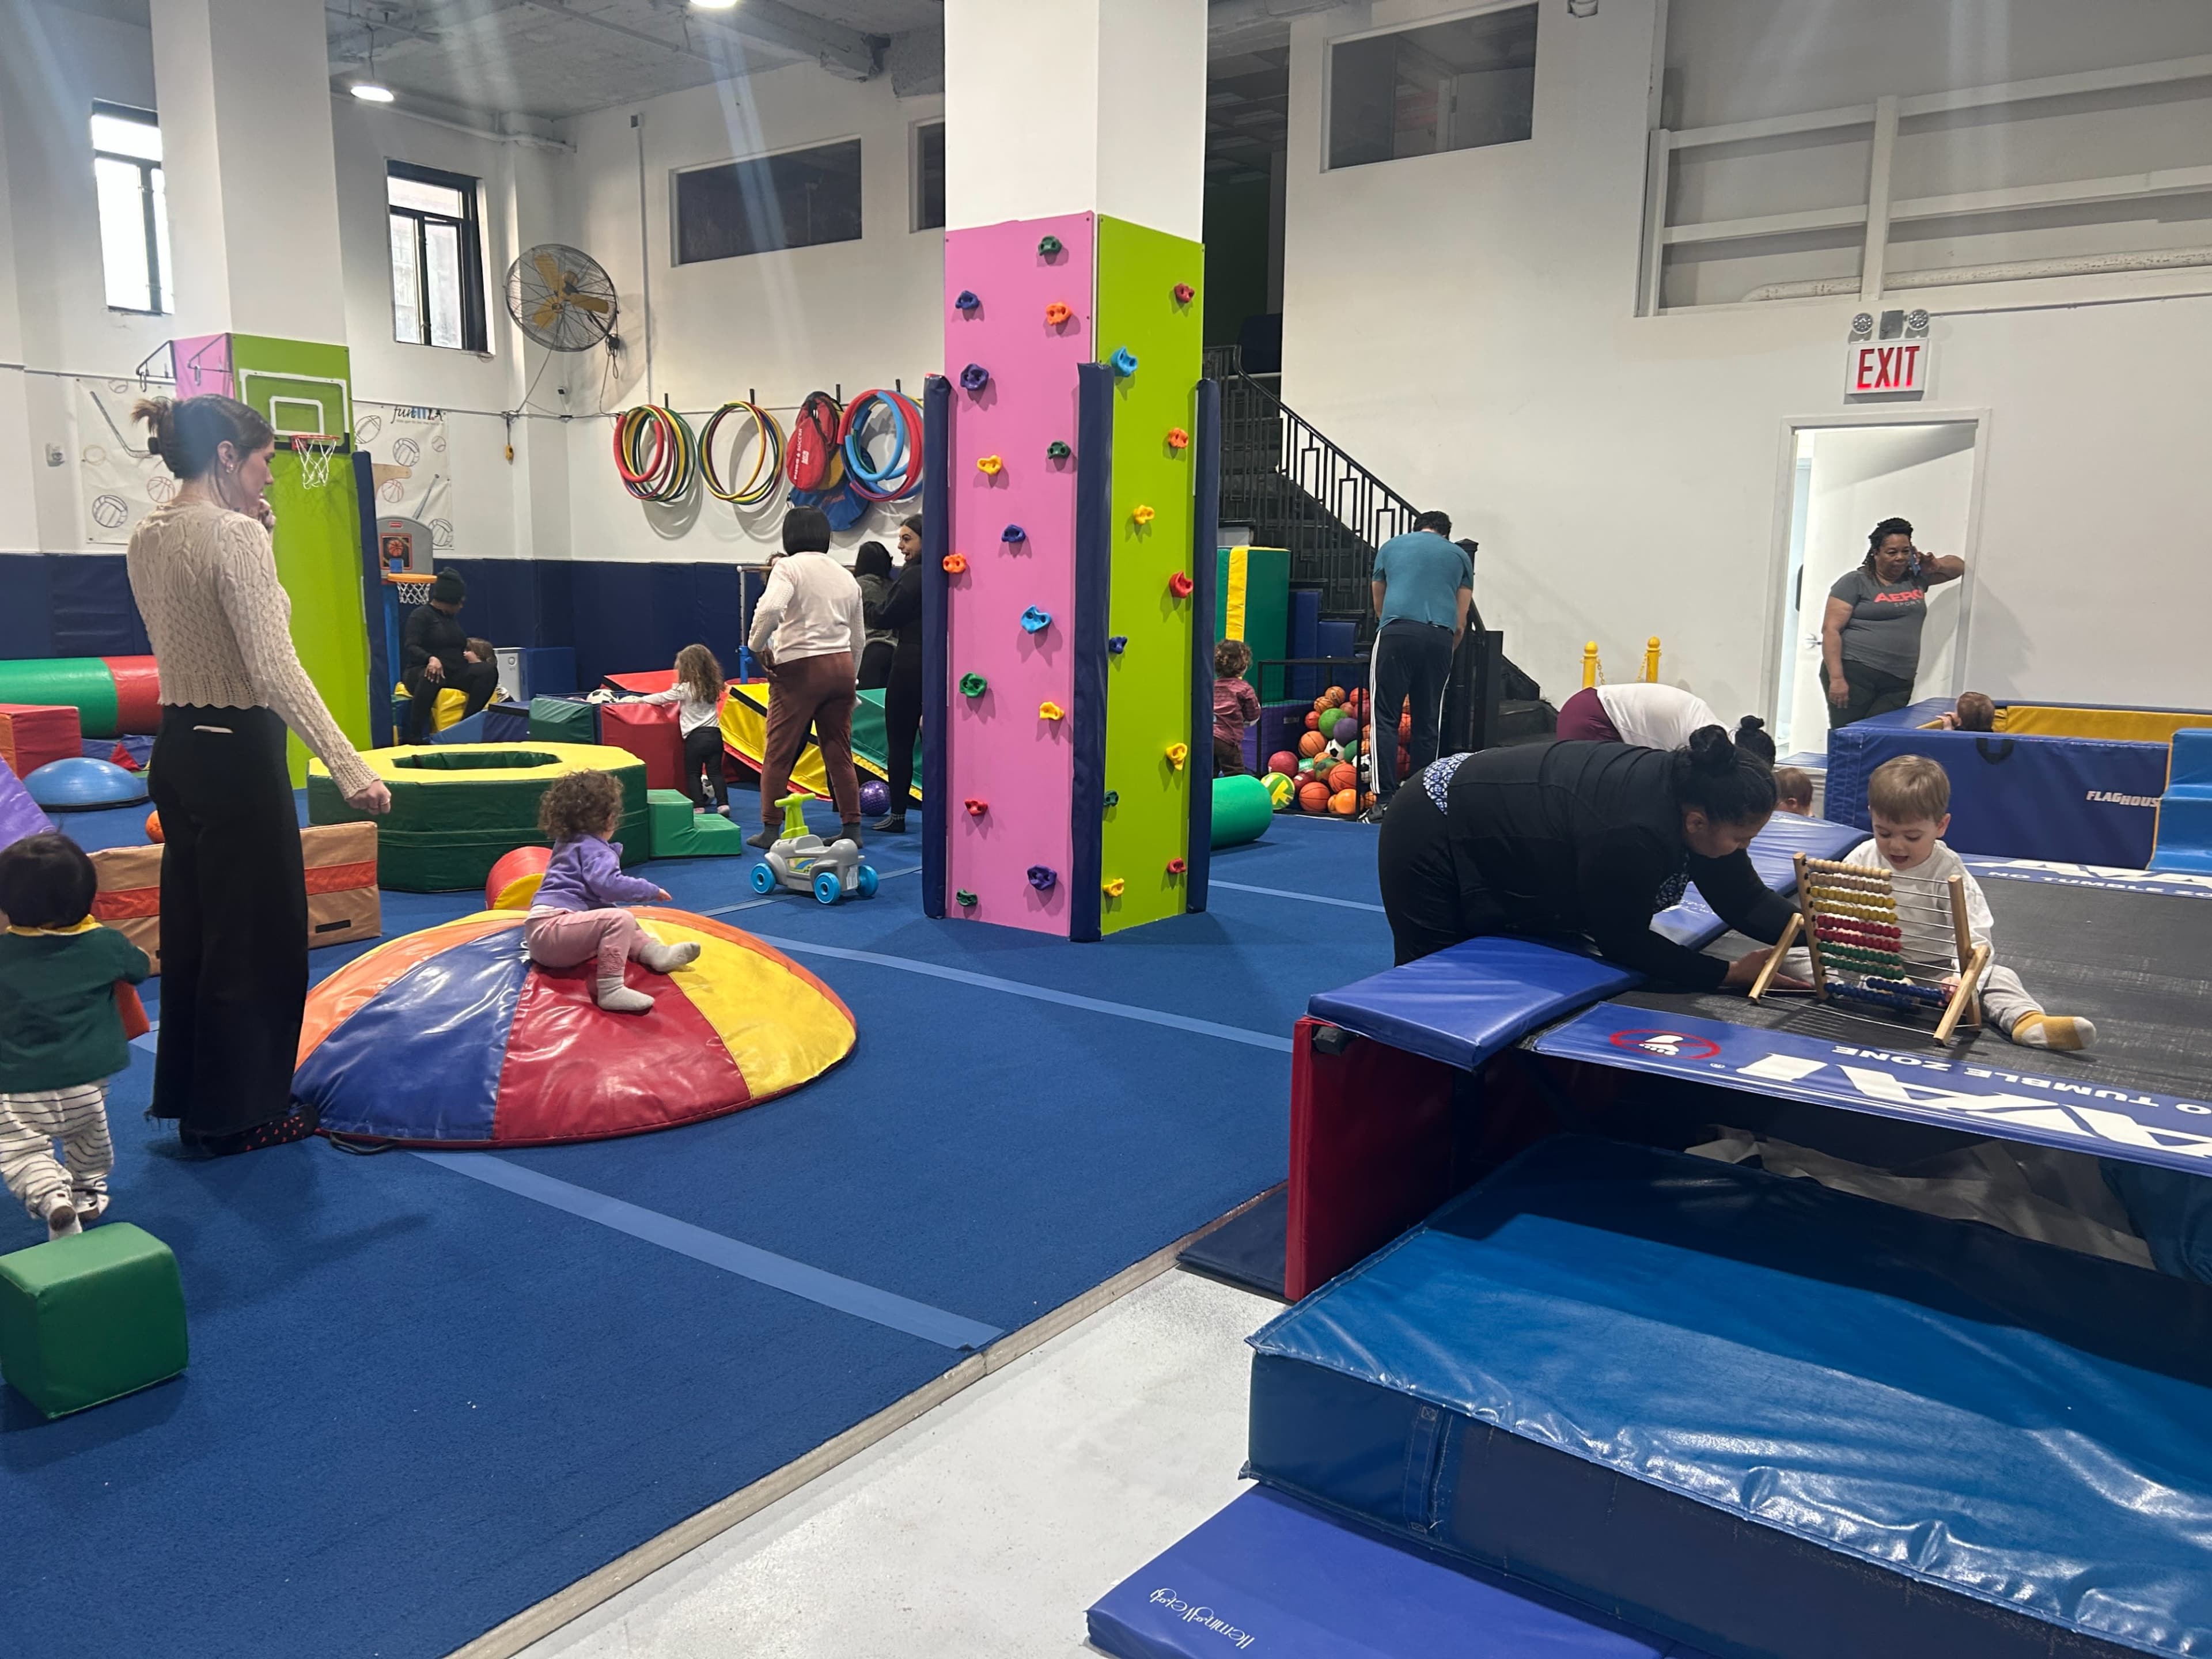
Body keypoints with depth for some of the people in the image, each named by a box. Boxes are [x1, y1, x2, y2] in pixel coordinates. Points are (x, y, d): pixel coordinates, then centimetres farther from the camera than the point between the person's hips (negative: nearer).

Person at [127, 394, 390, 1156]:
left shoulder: (146, 538, 9)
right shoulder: (235, 534, -18)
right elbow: (274, 669, -26)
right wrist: (348, 766, -30)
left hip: (177, 749, 9)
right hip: (236, 753, -9)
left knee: (191, 930, 18)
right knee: (256, 935, 4)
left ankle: (193, 1102, 30)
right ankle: (238, 1113, 16)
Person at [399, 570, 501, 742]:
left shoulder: (451, 617, 20)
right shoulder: (420, 615, -3)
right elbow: (411, 647, -17)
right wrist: (431, 658, -35)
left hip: (454, 673, 7)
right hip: (423, 670, -6)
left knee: (488, 670, -22)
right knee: (432, 677, -43)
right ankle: (413, 736, -40)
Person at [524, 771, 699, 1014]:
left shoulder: (567, 842, 24)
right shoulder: (594, 849, -7)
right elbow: (609, 884, -24)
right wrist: (651, 891, -12)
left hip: (541, 940, 11)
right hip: (551, 928, -11)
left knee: (617, 921, 25)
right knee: (620, 920, -29)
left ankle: (656, 952, 1)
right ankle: (610, 990, -37)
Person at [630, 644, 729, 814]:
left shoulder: (685, 689, -8)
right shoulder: (712, 687, 8)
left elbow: (662, 698, 2)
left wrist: (640, 700, 15)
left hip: (695, 736, -5)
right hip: (714, 734, 5)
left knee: (693, 773, 5)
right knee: (715, 771, 6)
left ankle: (698, 806, 2)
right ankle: (723, 804, -2)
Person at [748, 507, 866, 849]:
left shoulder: (789, 568, -5)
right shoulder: (846, 576, 14)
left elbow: (770, 608, -24)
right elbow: (859, 638, 18)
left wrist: (757, 645, -8)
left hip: (800, 667, -6)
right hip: (841, 666, 6)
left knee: (779, 753, 2)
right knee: (840, 753, 11)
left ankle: (771, 831, 4)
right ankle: (851, 829, 12)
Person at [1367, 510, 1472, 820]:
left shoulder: (1390, 547, 23)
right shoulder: (1459, 555, 23)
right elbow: (1460, 624, 18)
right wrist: (1446, 654, 32)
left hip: (1396, 633, -1)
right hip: (1440, 638, 2)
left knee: (1385, 718, -1)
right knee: (1428, 723, 9)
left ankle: (1385, 799, -12)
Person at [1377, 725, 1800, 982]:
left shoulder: (1689, 789, -12)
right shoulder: (1635, 834, -37)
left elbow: (1745, 900, -3)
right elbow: (1623, 940, -23)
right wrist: (1729, 973, -22)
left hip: (1488, 815, 9)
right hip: (1433, 836, -9)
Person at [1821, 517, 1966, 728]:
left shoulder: (1915, 578, 18)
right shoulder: (1855, 582, 0)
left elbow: (1958, 566, 35)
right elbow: (1831, 629, -7)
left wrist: (1936, 565, 10)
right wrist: (1837, 678, -16)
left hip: (1898, 683, 5)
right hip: (1855, 674, -5)